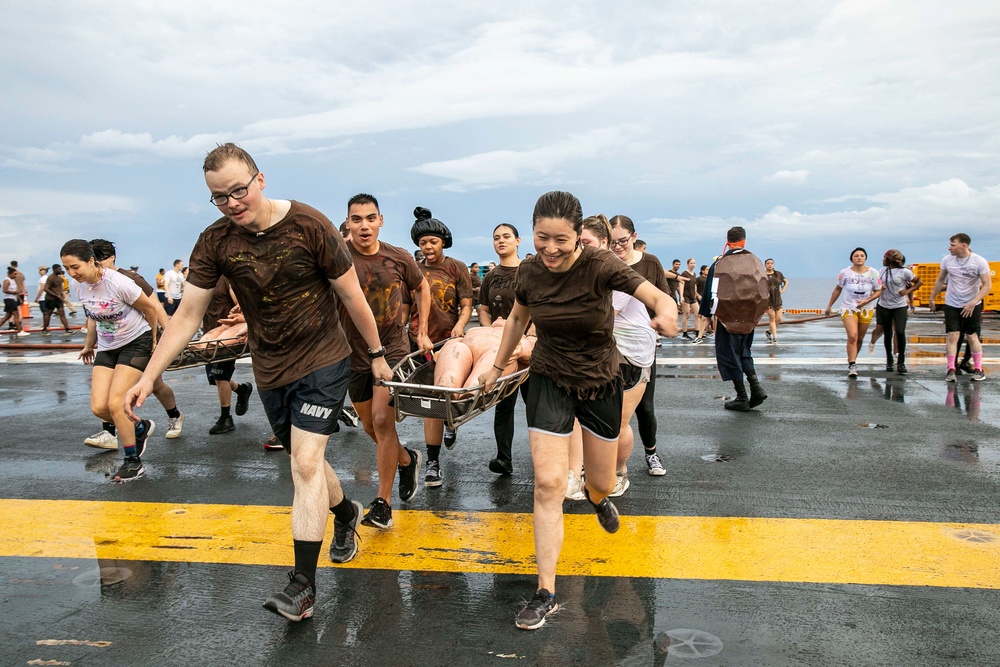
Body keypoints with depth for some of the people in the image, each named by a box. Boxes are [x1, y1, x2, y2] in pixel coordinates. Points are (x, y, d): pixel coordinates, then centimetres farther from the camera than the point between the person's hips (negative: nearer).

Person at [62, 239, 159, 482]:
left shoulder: (118, 283, -24)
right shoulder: (83, 286, -3)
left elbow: (150, 308, -11)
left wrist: (153, 339, 2)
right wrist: (89, 345, 23)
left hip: (135, 344, -7)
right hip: (107, 348, 7)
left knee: (115, 404, -15)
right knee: (98, 407, -6)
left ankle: (133, 462, 3)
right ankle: (141, 428, 24)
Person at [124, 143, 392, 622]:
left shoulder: (308, 226, -17)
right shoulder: (215, 242, -8)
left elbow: (351, 296, -9)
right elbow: (187, 316, -5)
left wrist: (377, 354, -2)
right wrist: (149, 376, -10)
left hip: (322, 361, -4)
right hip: (270, 370, 5)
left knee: (305, 463, -12)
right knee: (305, 462, 17)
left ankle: (303, 583, -5)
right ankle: (346, 514, 46)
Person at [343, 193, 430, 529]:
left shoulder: (398, 258, -4)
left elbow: (422, 288, 13)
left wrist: (422, 332, 11)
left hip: (392, 348, -2)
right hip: (354, 353, 2)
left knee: (382, 419, -16)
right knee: (370, 427, 14)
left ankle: (383, 503, -5)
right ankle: (407, 460, 44)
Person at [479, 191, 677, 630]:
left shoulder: (599, 266, -23)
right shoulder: (530, 271, -12)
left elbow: (656, 296, -37)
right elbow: (517, 318, 9)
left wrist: (665, 311, -61)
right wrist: (498, 366, 17)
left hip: (600, 382, -1)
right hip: (549, 380, 1)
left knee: (602, 482, 14)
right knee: (548, 483, -11)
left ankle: (596, 495, 56)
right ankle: (546, 594, -1)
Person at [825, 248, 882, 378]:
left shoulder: (873, 273, -4)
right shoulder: (845, 273, -6)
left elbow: (878, 291, 1)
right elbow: (838, 289, 6)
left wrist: (867, 300, -16)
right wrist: (829, 306, 10)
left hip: (866, 310, 2)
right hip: (848, 308, -2)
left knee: (860, 338, 10)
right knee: (852, 336, -19)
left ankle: (852, 361, 29)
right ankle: (852, 365, -16)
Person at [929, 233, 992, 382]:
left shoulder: (979, 262, -13)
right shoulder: (947, 260, -4)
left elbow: (987, 285, -13)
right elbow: (940, 281, 10)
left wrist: (973, 303, -22)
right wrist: (932, 299, 14)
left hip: (972, 306, -2)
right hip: (951, 305, 2)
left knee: (972, 336, 5)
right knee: (952, 336, -6)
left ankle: (978, 369, 17)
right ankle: (951, 370, -3)